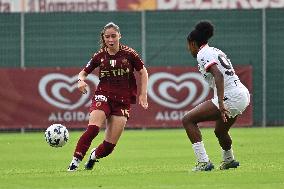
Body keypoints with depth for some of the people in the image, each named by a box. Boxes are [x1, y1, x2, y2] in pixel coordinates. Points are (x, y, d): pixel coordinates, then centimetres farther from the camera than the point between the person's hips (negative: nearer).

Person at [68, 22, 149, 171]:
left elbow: (143, 72, 8)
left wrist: (143, 94, 0)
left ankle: (94, 155, 32)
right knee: (93, 128, -28)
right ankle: (75, 161, -22)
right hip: (103, 96, 0)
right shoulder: (100, 56, 1)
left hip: (123, 101, 0)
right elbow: (83, 72, 10)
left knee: (110, 145, -2)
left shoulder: (128, 54, -3)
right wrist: (81, 80, -13)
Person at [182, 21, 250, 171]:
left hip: (230, 97, -9)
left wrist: (221, 103, -31)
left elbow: (218, 75, -23)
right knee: (220, 131, 34)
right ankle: (229, 160, 57)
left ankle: (203, 162, -16)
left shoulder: (203, 54, -7)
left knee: (188, 120, -9)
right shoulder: (216, 51, 21)